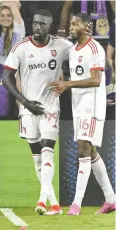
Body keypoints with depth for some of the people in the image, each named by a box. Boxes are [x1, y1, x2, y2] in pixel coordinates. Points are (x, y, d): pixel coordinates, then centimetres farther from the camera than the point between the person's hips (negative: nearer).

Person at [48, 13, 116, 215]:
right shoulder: (72, 50, 14)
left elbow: (96, 80, -23)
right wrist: (63, 87, 3)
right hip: (78, 107, 9)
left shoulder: (95, 49, -13)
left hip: (92, 107, -9)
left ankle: (77, 203, -16)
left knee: (84, 150, -14)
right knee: (91, 152, 11)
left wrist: (67, 84, -27)